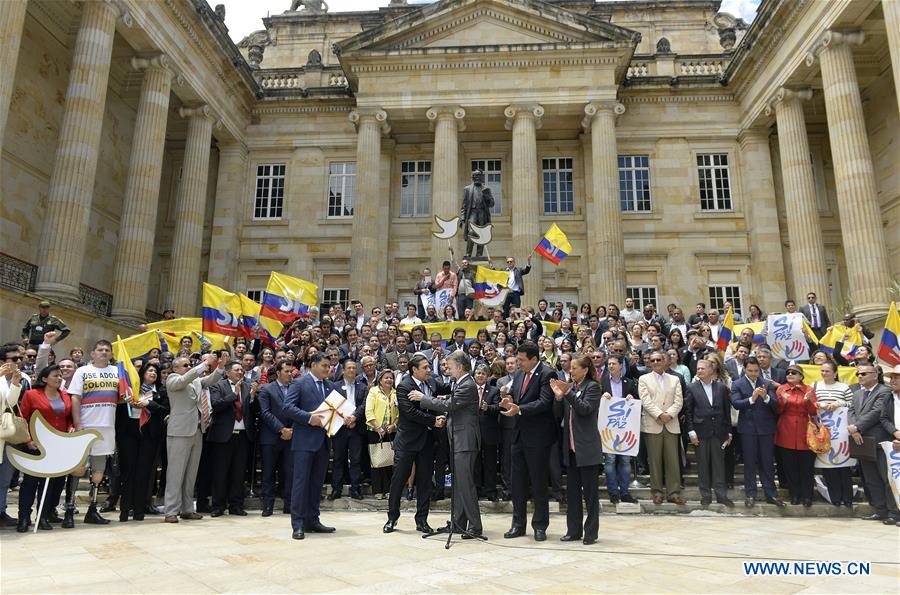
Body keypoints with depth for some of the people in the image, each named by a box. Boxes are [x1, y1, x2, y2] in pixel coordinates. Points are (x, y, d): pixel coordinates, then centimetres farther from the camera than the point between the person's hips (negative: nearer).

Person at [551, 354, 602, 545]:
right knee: (572, 490, 12)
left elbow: (585, 408, -18)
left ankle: (591, 532, 11)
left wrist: (568, 393, -24)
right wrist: (558, 396, -9)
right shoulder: (570, 387, 10)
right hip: (571, 447, 6)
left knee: (590, 492, 3)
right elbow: (559, 414, 7)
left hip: (587, 448, -6)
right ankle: (574, 530, 20)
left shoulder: (592, 387, -5)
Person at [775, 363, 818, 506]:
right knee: (790, 466, 5)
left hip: (804, 434, -1)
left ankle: (807, 496, 13)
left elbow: (814, 412, -3)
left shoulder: (809, 390, 3)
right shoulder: (781, 389, 4)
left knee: (806, 467, 1)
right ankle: (795, 495, 17)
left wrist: (807, 400, -20)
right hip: (786, 434, 1)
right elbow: (777, 411, 1)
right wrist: (783, 400, -17)